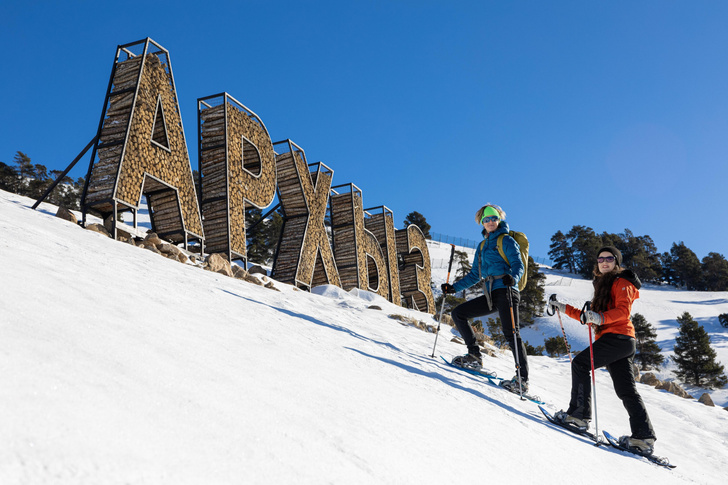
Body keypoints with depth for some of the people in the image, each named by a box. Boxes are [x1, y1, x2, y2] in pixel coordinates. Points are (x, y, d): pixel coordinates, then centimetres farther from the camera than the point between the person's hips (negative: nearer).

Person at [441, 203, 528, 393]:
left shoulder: (506, 240, 2)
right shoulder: (482, 246, 22)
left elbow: (518, 265, -10)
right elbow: (474, 275, 25)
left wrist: (512, 278, -32)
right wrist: (454, 288, 18)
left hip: (505, 291, -8)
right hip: (490, 295, 8)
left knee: (510, 333, -16)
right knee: (458, 313, 3)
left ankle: (522, 379, -15)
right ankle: (474, 356, 3)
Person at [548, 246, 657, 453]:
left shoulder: (622, 282, 1)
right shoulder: (603, 285, 28)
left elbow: (623, 310, -16)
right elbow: (590, 317, 28)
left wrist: (601, 318, -33)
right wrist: (564, 308, 22)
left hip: (617, 337, -9)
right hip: (622, 343, 9)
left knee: (580, 363, -10)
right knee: (626, 390, 3)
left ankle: (579, 414, -13)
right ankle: (644, 436, 1)